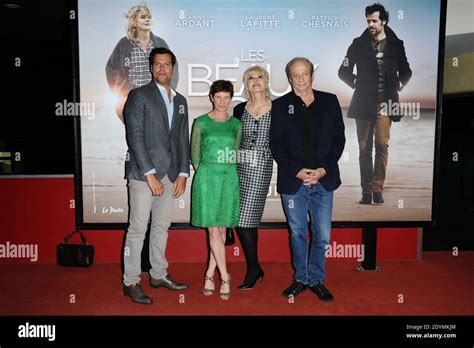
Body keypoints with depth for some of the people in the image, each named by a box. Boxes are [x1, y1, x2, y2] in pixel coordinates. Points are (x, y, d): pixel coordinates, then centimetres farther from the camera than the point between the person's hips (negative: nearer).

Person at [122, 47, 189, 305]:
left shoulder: (180, 101, 15)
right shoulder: (139, 95, -3)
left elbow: (183, 139, 14)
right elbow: (135, 136, -11)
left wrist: (183, 173, 5)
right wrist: (150, 174, -16)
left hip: (169, 174, 6)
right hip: (143, 173, -6)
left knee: (161, 226, 14)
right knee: (138, 229, -2)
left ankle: (158, 275, 27)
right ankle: (130, 282, 11)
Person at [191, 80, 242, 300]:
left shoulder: (236, 125, 10)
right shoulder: (201, 123, 2)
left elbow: (236, 154, 15)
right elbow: (195, 154, 5)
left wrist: (230, 175, 6)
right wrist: (203, 174, -1)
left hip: (229, 179, 3)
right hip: (207, 178, -3)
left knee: (222, 229, 5)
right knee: (214, 231, -4)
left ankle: (209, 275, 18)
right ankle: (225, 278, 4)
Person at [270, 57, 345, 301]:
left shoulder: (329, 101, 7)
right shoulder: (280, 106, 3)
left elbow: (339, 138, 5)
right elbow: (276, 144, -1)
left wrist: (324, 169, -8)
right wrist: (297, 171, -11)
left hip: (323, 180, 1)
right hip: (293, 181, -1)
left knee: (322, 235, 6)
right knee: (297, 233, 11)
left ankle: (316, 280, 24)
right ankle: (301, 278, 27)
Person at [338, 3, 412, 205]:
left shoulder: (396, 45, 10)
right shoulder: (359, 44, 8)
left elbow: (405, 71, 21)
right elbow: (344, 71, 12)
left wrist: (399, 85, 9)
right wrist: (356, 84, 5)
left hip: (384, 104, 0)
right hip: (364, 103, 0)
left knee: (382, 146, -9)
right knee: (364, 148, 1)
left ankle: (377, 189, -4)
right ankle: (366, 191, 7)